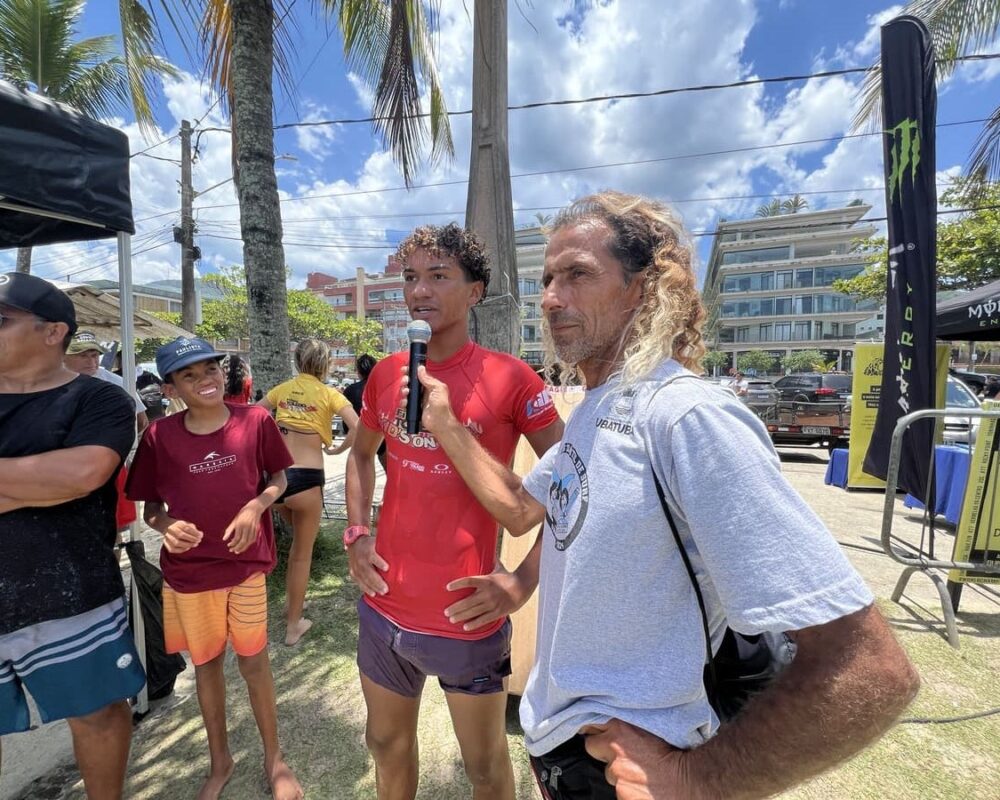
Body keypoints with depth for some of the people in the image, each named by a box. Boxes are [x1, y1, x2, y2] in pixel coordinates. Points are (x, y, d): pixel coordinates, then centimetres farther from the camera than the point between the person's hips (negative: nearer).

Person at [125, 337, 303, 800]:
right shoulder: (159, 436, -9)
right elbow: (150, 507, 2)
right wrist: (165, 525, -19)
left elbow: (278, 479, 0)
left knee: (254, 661, 11)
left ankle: (274, 759, 34)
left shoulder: (255, 421, -11)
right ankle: (219, 760, 43)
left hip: (246, 562, -1)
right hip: (188, 570, 2)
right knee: (206, 663, 19)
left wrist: (256, 506, -18)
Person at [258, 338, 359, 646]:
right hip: (306, 478, -5)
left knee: (297, 540, 30)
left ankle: (291, 602, 41)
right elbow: (359, 430, -14)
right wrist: (336, 449, 1)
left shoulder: (282, 389, 9)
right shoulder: (329, 394, -3)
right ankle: (294, 625, 26)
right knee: (303, 553, 13)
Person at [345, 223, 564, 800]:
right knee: (387, 742, 28)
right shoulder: (386, 374, 0)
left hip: (465, 617, -4)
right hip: (383, 607, 5)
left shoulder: (509, 378, -15)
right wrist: (357, 534, 3)